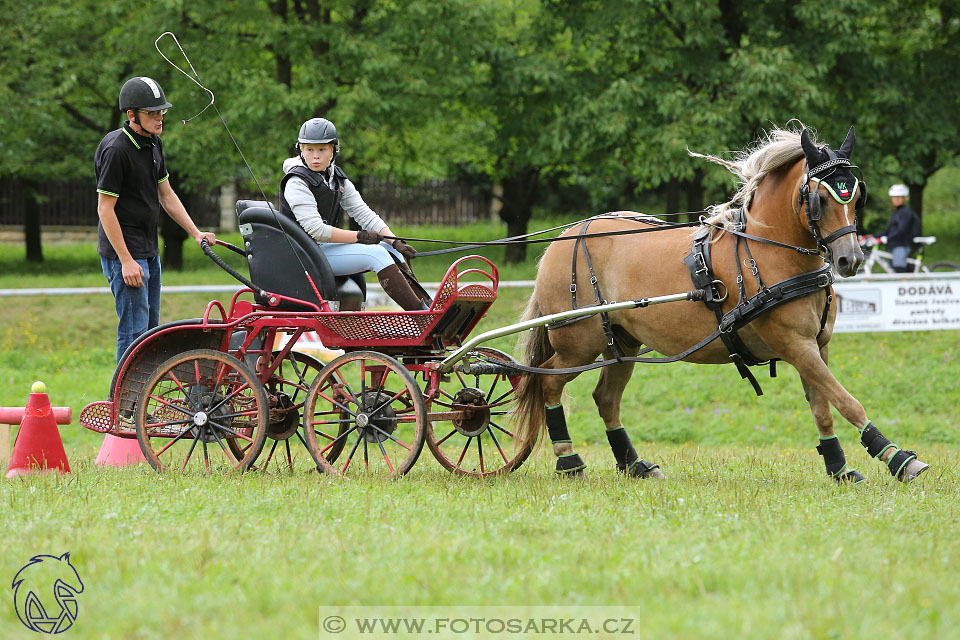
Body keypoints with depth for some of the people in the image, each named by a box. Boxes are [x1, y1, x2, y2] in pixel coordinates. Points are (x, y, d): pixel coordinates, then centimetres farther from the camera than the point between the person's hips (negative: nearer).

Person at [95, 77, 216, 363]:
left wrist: (196, 233, 9)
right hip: (125, 252, -9)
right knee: (134, 330, -10)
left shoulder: (153, 143, 10)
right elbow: (105, 209, -18)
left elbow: (166, 195, 18)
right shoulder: (116, 149, -18)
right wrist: (126, 261, -20)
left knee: (151, 328, 12)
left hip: (149, 250, 9)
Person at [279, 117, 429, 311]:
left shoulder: (338, 180, 10)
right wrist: (361, 236, -17)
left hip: (326, 245, 8)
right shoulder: (297, 183, -15)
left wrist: (395, 242, -8)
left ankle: (428, 306, -8)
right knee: (376, 255, -20)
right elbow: (316, 230, -23)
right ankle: (419, 314, -24)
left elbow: (364, 214, 6)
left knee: (389, 249, -1)